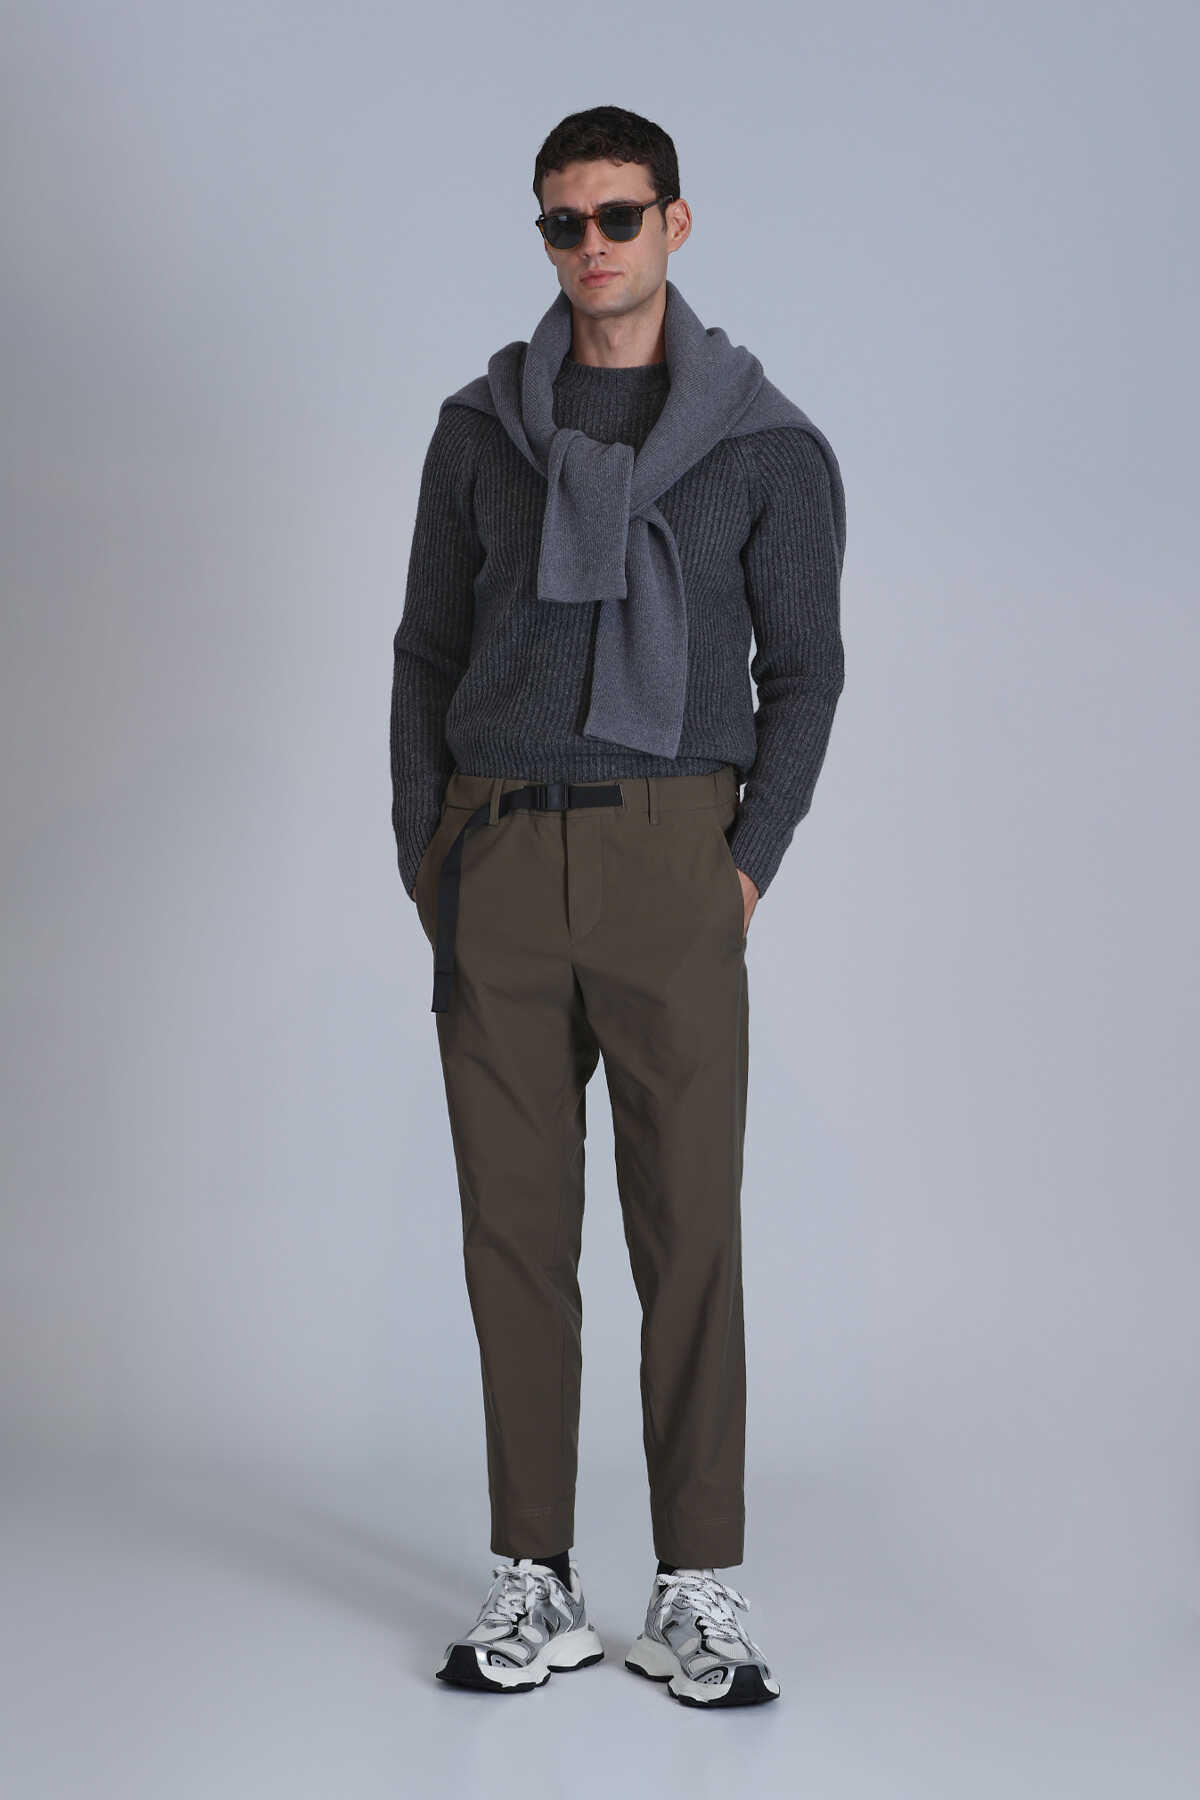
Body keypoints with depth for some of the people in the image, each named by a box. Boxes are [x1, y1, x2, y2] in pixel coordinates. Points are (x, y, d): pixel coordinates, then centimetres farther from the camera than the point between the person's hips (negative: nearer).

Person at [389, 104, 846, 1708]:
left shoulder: (767, 444, 4)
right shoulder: (483, 426, 11)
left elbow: (805, 670, 6)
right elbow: (428, 648, 13)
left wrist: (750, 864, -3)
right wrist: (425, 855, 4)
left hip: (670, 853, -2)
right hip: (497, 855, 2)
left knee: (691, 1228, -2)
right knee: (514, 1226, 3)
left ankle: (697, 1591, 8)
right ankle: (535, 1586, 13)